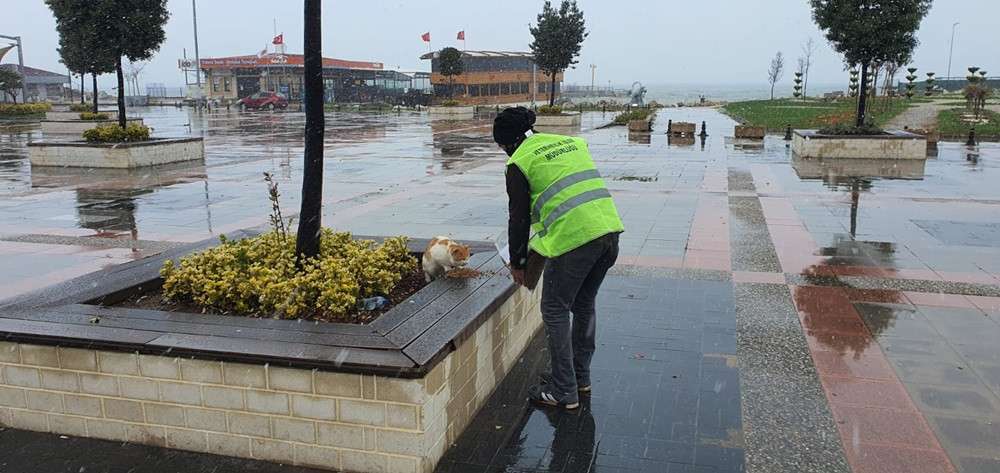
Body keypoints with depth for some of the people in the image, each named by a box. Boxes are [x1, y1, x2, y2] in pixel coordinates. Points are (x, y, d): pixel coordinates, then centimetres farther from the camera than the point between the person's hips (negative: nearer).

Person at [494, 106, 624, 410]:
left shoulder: (520, 162, 2)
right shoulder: (573, 142, 21)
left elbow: (519, 218, 2)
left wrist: (517, 263, 15)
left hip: (573, 238, -7)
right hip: (610, 230, 7)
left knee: (555, 311, 9)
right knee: (584, 305, 22)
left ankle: (564, 391, 14)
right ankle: (581, 377, 36)